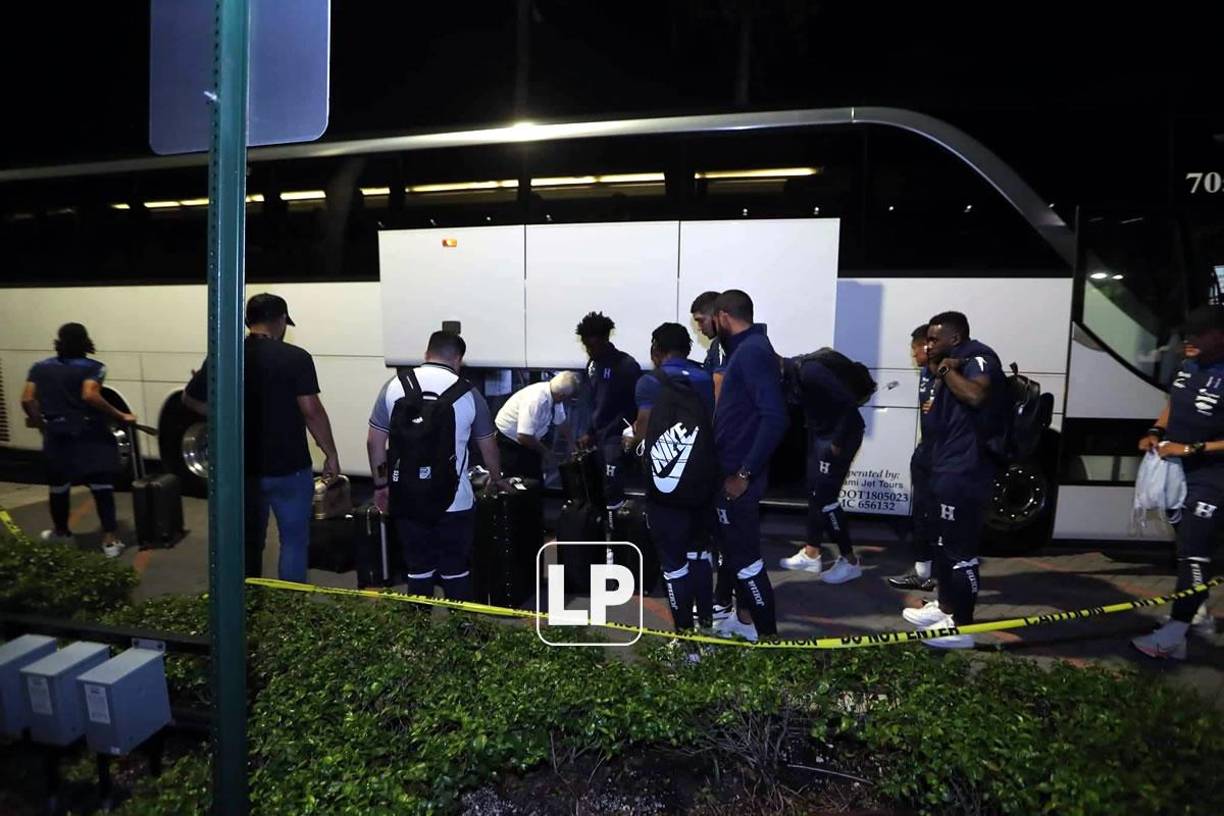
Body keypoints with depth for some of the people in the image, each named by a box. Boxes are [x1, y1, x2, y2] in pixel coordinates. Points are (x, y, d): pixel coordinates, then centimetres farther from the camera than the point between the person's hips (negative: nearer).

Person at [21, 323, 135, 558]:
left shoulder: (40, 368, 7)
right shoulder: (93, 368, -6)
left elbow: (27, 400, 1)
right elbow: (90, 395, -22)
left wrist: (38, 421, 17)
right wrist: (120, 416, -18)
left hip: (57, 435, 4)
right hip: (90, 435, -3)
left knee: (59, 485, 21)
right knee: (102, 486, -2)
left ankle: (60, 532, 39)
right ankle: (110, 539, -7)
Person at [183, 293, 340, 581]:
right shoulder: (295, 358, -13)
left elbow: (191, 399, 11)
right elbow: (312, 411, -16)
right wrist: (331, 455, -7)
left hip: (242, 468, 4)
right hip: (288, 468, -4)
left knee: (248, 541, 20)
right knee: (294, 540, 10)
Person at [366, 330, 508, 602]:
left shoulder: (394, 385, 0)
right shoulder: (468, 393, -3)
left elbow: (374, 441, 3)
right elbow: (488, 446, 8)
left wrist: (381, 484, 15)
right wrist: (496, 479, 25)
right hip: (454, 501, -2)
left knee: (418, 571, 14)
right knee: (456, 572, 11)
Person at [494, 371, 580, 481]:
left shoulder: (555, 395, -13)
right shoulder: (535, 400, -36)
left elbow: (560, 422, 4)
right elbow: (523, 436, -36)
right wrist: (545, 451, -22)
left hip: (529, 439, 7)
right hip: (508, 440, -7)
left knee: (536, 479, 12)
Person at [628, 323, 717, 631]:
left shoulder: (650, 383, -8)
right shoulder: (707, 379, 7)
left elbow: (644, 432, -14)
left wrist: (630, 442, 7)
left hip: (668, 483, -6)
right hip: (704, 478, 6)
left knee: (673, 559, 5)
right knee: (699, 549, 22)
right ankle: (706, 620, 31)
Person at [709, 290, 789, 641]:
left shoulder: (752, 351, -19)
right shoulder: (747, 349, 11)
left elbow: (775, 418, -28)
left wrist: (744, 473, -24)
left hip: (737, 475, -10)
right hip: (730, 470, 10)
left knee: (745, 555, 0)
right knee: (734, 548, 21)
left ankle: (767, 635, 13)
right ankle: (745, 618, 36)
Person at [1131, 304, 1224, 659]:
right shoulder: (1190, 366, 4)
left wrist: (1192, 449, -25)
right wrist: (1156, 432, 3)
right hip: (1177, 471, 9)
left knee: (1193, 552, -8)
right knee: (1187, 544, 20)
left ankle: (1173, 637, -6)